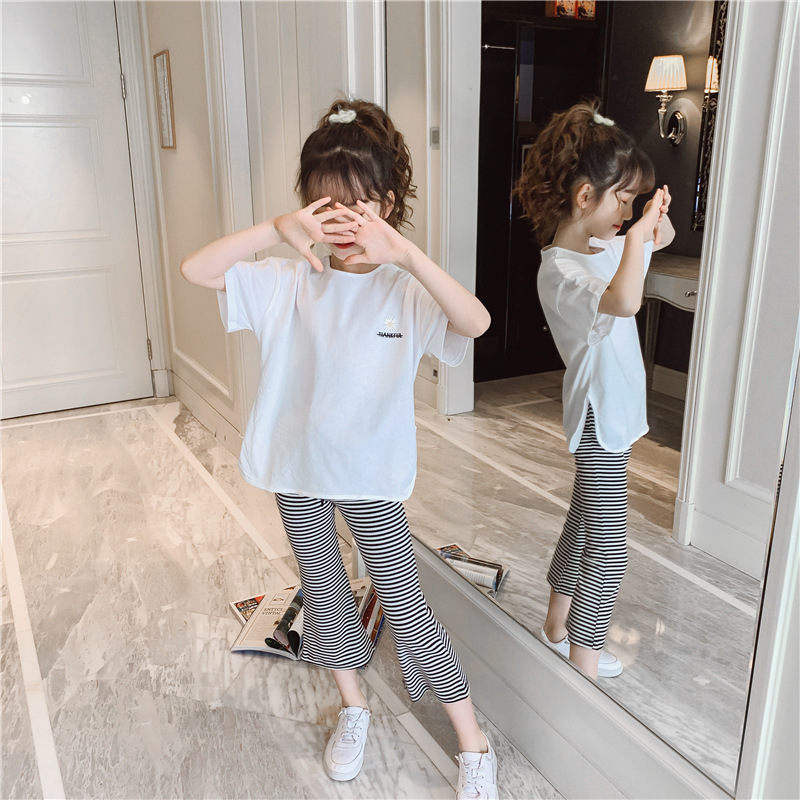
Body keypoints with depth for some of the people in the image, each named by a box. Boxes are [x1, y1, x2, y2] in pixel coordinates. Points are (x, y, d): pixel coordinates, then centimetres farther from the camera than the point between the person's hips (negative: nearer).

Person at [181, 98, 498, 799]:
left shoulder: (405, 290, -12)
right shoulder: (290, 282, -5)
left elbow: (476, 322, -30)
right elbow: (195, 269, -15)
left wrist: (405, 252, -41)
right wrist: (280, 230, -27)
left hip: (371, 475, -3)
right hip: (298, 469, 3)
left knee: (402, 599, 6)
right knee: (322, 588, 18)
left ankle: (473, 742, 24)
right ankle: (353, 708, 44)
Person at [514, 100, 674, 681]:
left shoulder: (603, 245, 3)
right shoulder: (560, 272, -26)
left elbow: (663, 238, 20)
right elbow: (624, 300, -47)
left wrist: (654, 218, -3)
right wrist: (638, 229, -34)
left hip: (609, 412, 10)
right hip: (602, 419, -10)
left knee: (584, 520, 22)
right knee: (609, 551, -1)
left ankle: (557, 625, 40)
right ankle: (584, 664, 16)